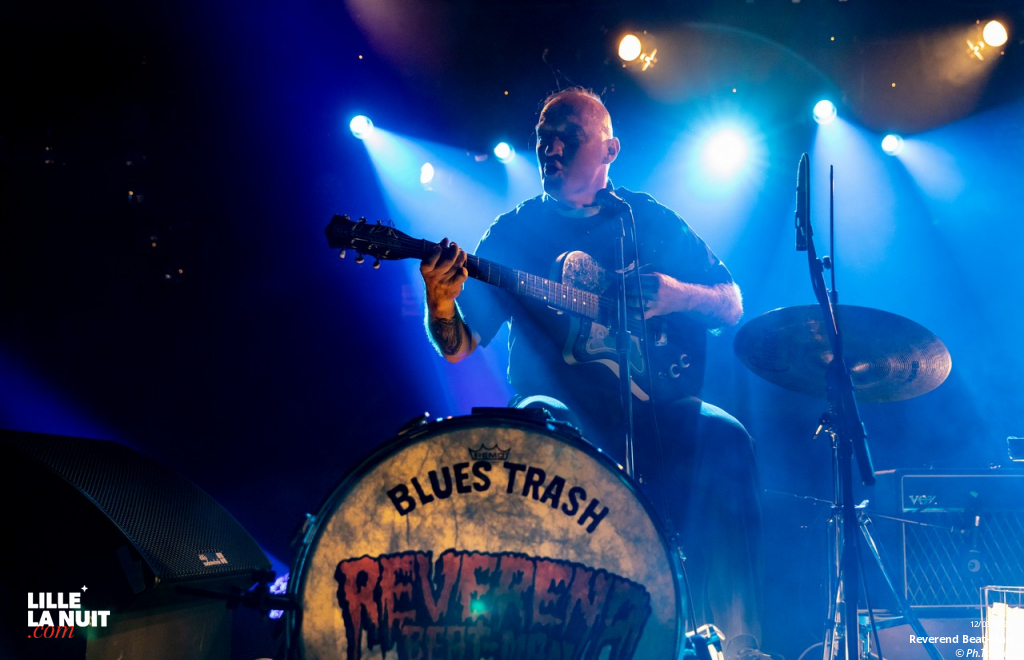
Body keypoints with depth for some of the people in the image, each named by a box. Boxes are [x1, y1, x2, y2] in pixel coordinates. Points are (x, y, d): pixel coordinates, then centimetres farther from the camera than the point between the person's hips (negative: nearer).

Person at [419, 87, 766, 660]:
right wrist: (442, 301, -22)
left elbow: (732, 306, 12)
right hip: (559, 400, -1)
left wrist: (678, 295, -10)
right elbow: (459, 346, 1)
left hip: (651, 399, 2)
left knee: (724, 439, -27)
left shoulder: (651, 221, 12)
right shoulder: (513, 233, 7)